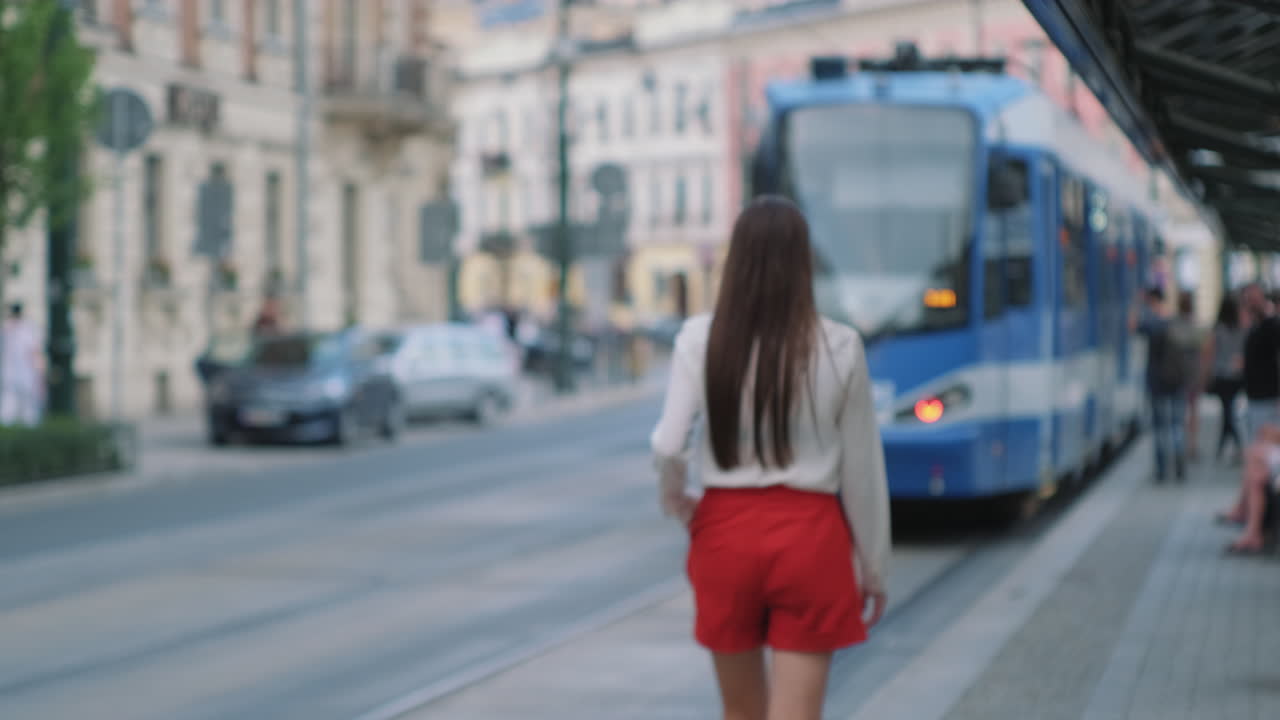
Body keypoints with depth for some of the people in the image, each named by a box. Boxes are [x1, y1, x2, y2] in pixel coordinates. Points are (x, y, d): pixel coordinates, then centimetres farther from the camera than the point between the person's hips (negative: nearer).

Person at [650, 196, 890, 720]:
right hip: (810, 536, -2)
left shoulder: (700, 339, -5)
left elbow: (668, 445, -13)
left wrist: (675, 500, 9)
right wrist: (874, 568, 9)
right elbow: (861, 469, -1)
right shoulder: (838, 347, -6)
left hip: (727, 530, 2)